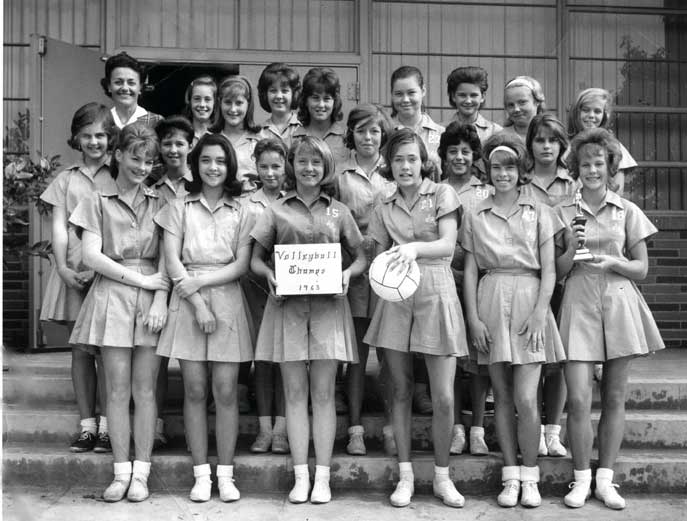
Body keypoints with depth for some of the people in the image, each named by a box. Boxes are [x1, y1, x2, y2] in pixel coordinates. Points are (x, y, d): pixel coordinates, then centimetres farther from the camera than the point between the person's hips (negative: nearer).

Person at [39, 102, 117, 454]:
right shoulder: (66, 180, 14)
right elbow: (59, 227, 7)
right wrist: (64, 268, -9)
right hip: (72, 272, 3)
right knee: (80, 350, 5)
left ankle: (106, 426, 5)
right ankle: (86, 426, 12)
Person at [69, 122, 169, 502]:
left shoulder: (160, 202, 11)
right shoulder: (98, 202, 8)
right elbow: (92, 257, -2)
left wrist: (161, 297, -12)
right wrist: (141, 279, -8)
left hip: (151, 298, 1)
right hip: (111, 296, 0)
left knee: (145, 389, 1)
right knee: (117, 389, 0)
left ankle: (140, 472, 6)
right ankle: (121, 472, 7)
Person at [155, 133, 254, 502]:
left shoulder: (240, 212, 9)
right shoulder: (179, 208, 8)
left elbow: (242, 264, 0)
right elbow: (172, 262, 0)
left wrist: (200, 281, -12)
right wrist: (198, 304, -9)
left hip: (228, 301, 0)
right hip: (187, 303, 0)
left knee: (225, 392, -2)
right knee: (195, 391, 1)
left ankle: (225, 474, 7)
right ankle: (201, 474, 9)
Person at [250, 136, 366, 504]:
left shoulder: (338, 212, 10)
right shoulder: (276, 211, 9)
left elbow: (360, 257, 13)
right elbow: (255, 259, 10)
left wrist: (348, 273, -8)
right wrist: (269, 274, -10)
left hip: (328, 304, 0)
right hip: (287, 304, 0)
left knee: (323, 393, 0)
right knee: (294, 393, 1)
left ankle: (322, 477, 5)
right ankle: (300, 477, 6)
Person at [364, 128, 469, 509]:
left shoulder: (442, 194, 2)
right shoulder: (385, 208, 11)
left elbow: (448, 245, -12)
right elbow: (379, 258, 12)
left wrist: (415, 248, -30)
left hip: (436, 295, -2)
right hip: (396, 298, 3)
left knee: (443, 397, -3)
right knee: (401, 391, 6)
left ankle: (442, 477, 14)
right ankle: (405, 475, 17)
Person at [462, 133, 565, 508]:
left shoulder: (539, 213, 5)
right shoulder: (476, 216, 9)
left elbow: (548, 269, 1)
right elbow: (470, 271, 6)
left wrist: (540, 313, -10)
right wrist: (473, 317, -3)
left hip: (529, 301, -1)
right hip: (491, 303, 2)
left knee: (525, 398, -7)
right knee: (502, 396, 6)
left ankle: (529, 477, 7)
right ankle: (510, 477, 14)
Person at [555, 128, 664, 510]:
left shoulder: (628, 212, 6)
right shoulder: (564, 212, 5)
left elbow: (642, 269, 6)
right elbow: (558, 272, 6)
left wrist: (611, 261, -12)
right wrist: (572, 248, -12)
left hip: (619, 305, 1)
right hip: (580, 306, -1)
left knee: (614, 398, 6)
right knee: (578, 399, -8)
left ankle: (605, 479, 16)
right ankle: (581, 479, 7)